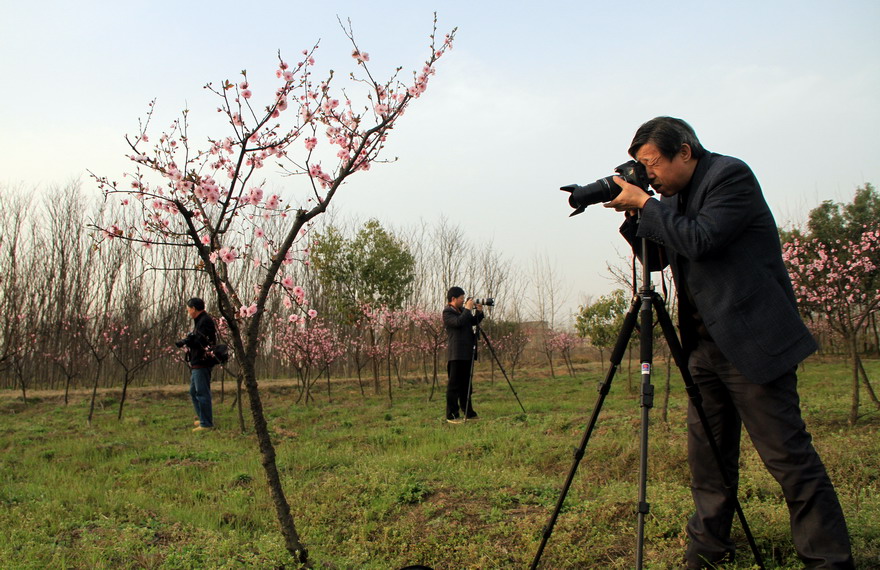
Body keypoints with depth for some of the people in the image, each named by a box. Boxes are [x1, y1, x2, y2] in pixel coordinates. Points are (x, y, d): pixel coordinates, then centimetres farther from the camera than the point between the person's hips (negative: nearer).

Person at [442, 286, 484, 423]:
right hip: (456, 354, -9)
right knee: (454, 385, -6)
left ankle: (468, 413, 21)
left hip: (467, 353, 9)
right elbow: (458, 322, -24)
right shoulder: (447, 312, -8)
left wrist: (479, 312, 8)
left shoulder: (462, 310, 18)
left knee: (466, 384, 14)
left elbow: (473, 322, 25)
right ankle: (452, 416, -3)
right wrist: (468, 309, -16)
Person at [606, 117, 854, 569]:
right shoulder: (676, 196, 14)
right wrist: (634, 214, 4)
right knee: (706, 454, 11)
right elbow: (656, 257, 18)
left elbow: (699, 240, -22)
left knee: (788, 454, -6)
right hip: (707, 342, 9)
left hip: (753, 340, -8)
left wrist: (645, 204, -14)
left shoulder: (731, 175, -10)